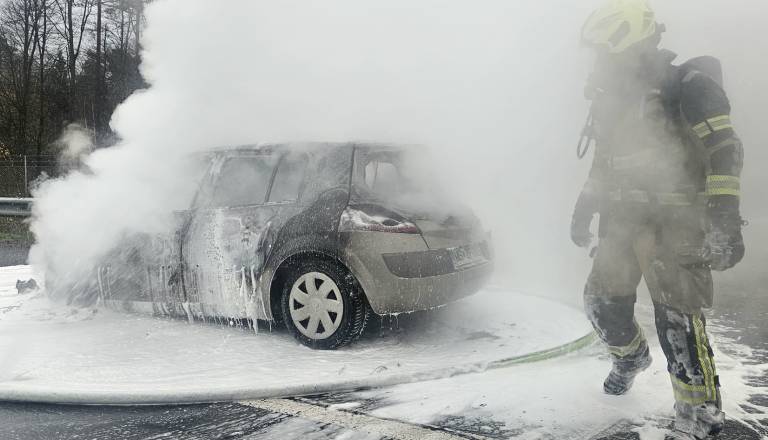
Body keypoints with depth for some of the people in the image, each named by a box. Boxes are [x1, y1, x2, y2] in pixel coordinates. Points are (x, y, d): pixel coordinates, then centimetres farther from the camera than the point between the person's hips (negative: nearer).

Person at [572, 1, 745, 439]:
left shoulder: (687, 85, -10)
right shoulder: (614, 100, 13)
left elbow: (724, 150, -17)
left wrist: (725, 217, -26)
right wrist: (583, 211, 21)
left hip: (675, 222, -7)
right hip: (623, 220, 7)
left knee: (677, 316, -10)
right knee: (603, 302, 11)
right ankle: (633, 356, 40)